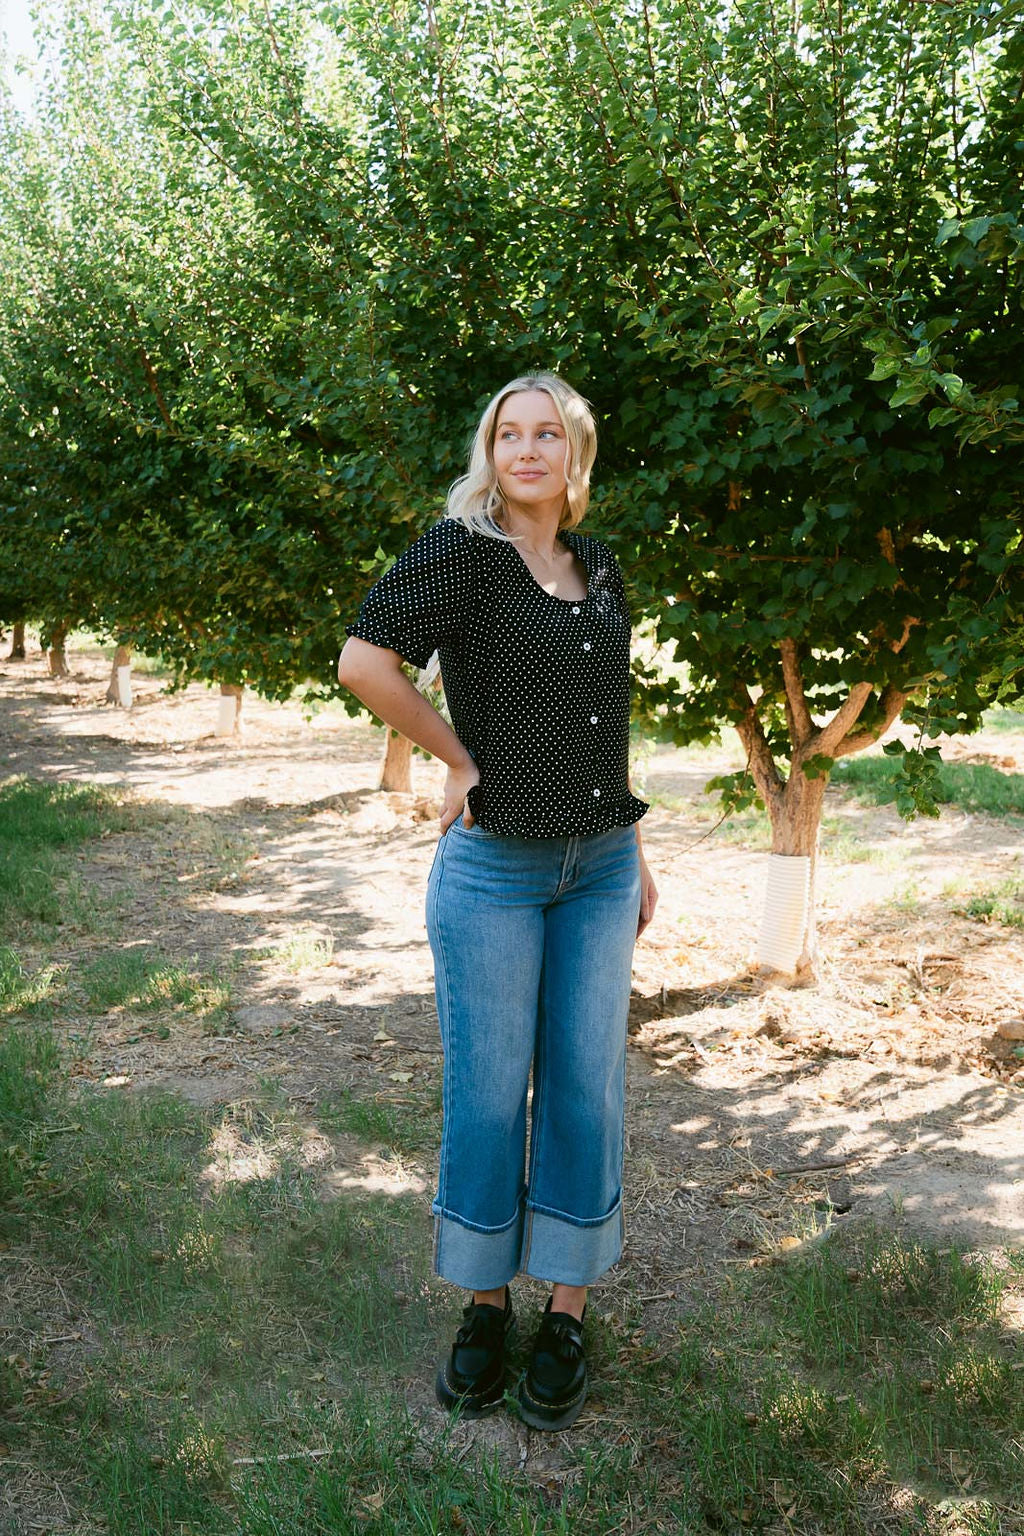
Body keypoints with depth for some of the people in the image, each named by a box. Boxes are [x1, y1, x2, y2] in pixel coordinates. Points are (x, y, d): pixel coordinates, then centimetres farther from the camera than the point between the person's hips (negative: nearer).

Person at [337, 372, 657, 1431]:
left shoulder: (599, 568, 11)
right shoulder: (459, 548, -8)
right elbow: (363, 660, -20)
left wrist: (636, 854, 17)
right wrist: (463, 760, -12)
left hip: (600, 866, 5)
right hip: (494, 866, -5)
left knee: (586, 1087, 8)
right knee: (487, 1093, 4)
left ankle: (566, 1316, 23)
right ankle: (484, 1309, 24)